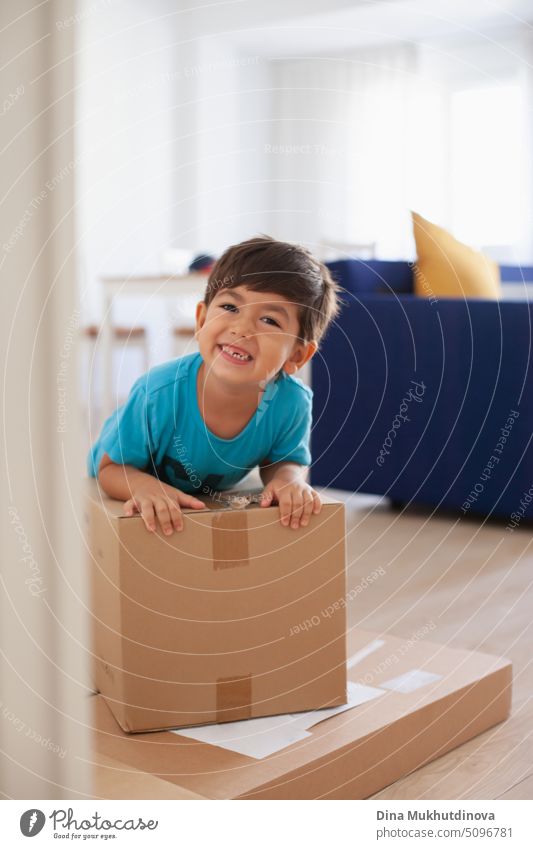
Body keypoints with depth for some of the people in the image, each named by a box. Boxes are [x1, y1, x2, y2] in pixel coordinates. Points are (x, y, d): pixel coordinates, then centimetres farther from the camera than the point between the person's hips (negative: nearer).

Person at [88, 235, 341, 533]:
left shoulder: (293, 402, -29)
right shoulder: (159, 394, -37)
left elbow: (283, 460, -8)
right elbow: (111, 467, -22)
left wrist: (288, 479, -33)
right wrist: (146, 487, -45)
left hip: (216, 497, 4)